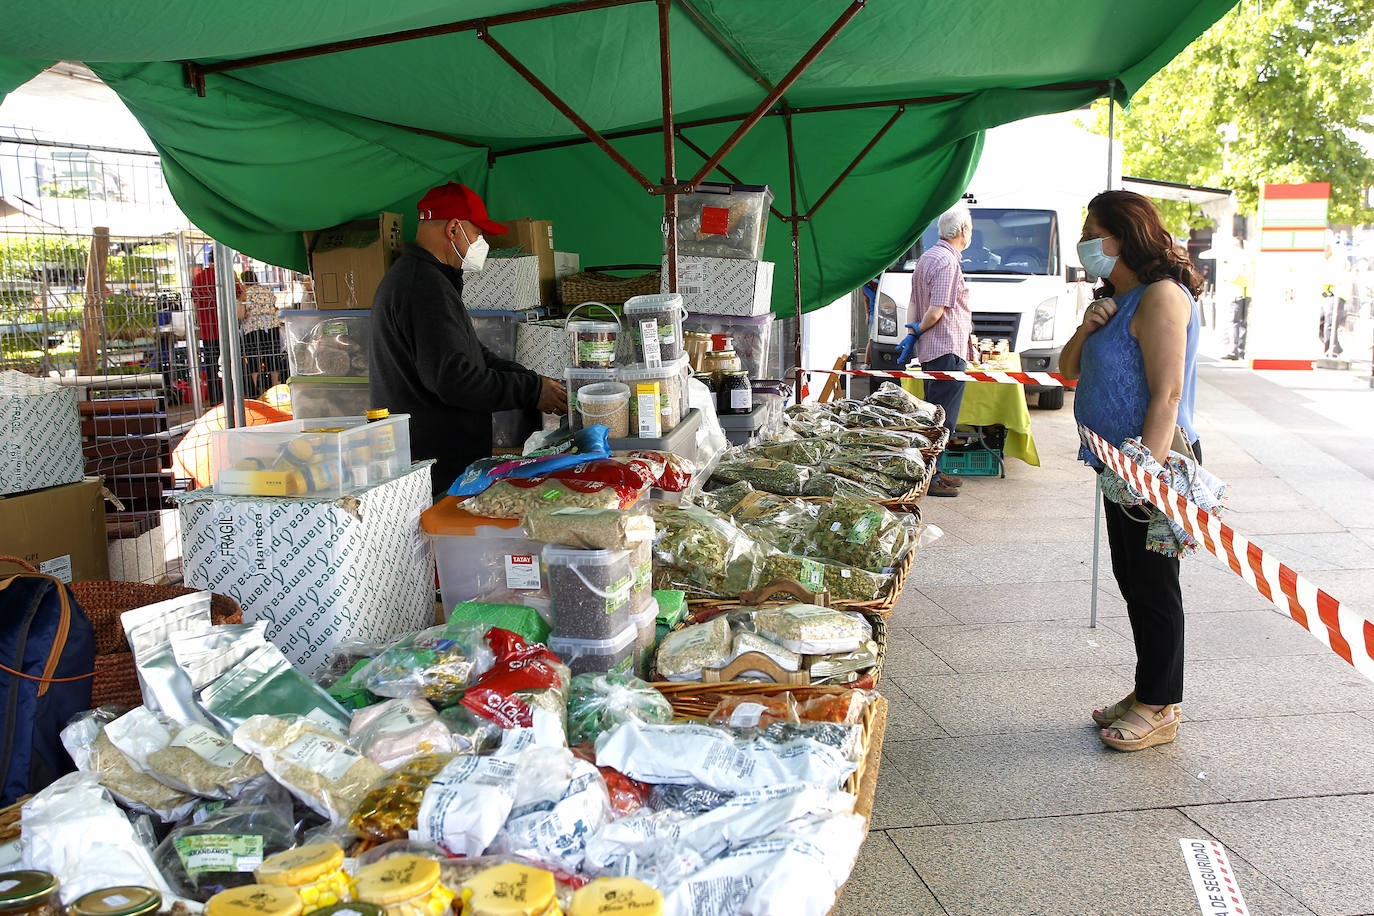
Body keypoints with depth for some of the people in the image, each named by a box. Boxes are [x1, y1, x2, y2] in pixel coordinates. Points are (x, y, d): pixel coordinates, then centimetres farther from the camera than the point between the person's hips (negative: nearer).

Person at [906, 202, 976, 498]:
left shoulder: (926, 257, 15)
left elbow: (914, 303, 18)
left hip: (930, 351, 10)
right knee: (942, 419, -4)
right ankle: (929, 479, 0)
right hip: (948, 351, -10)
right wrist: (918, 330, -3)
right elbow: (936, 311, -19)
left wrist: (914, 332, 11)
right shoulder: (947, 262, -16)